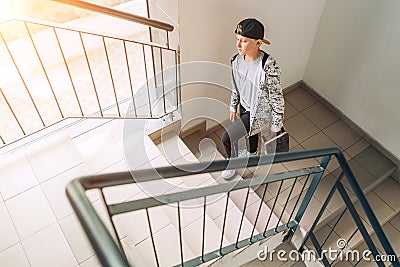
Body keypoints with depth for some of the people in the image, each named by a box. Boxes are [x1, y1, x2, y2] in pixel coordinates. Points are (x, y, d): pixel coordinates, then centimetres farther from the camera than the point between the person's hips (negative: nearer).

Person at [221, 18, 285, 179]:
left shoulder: (269, 67, -33)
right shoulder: (237, 60, -11)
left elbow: (277, 99, -23)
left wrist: (276, 126, -14)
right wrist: (233, 107, 14)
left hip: (260, 112, -6)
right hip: (244, 108, 7)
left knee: (227, 139, -10)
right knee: (250, 133, 31)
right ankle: (252, 153, 64)